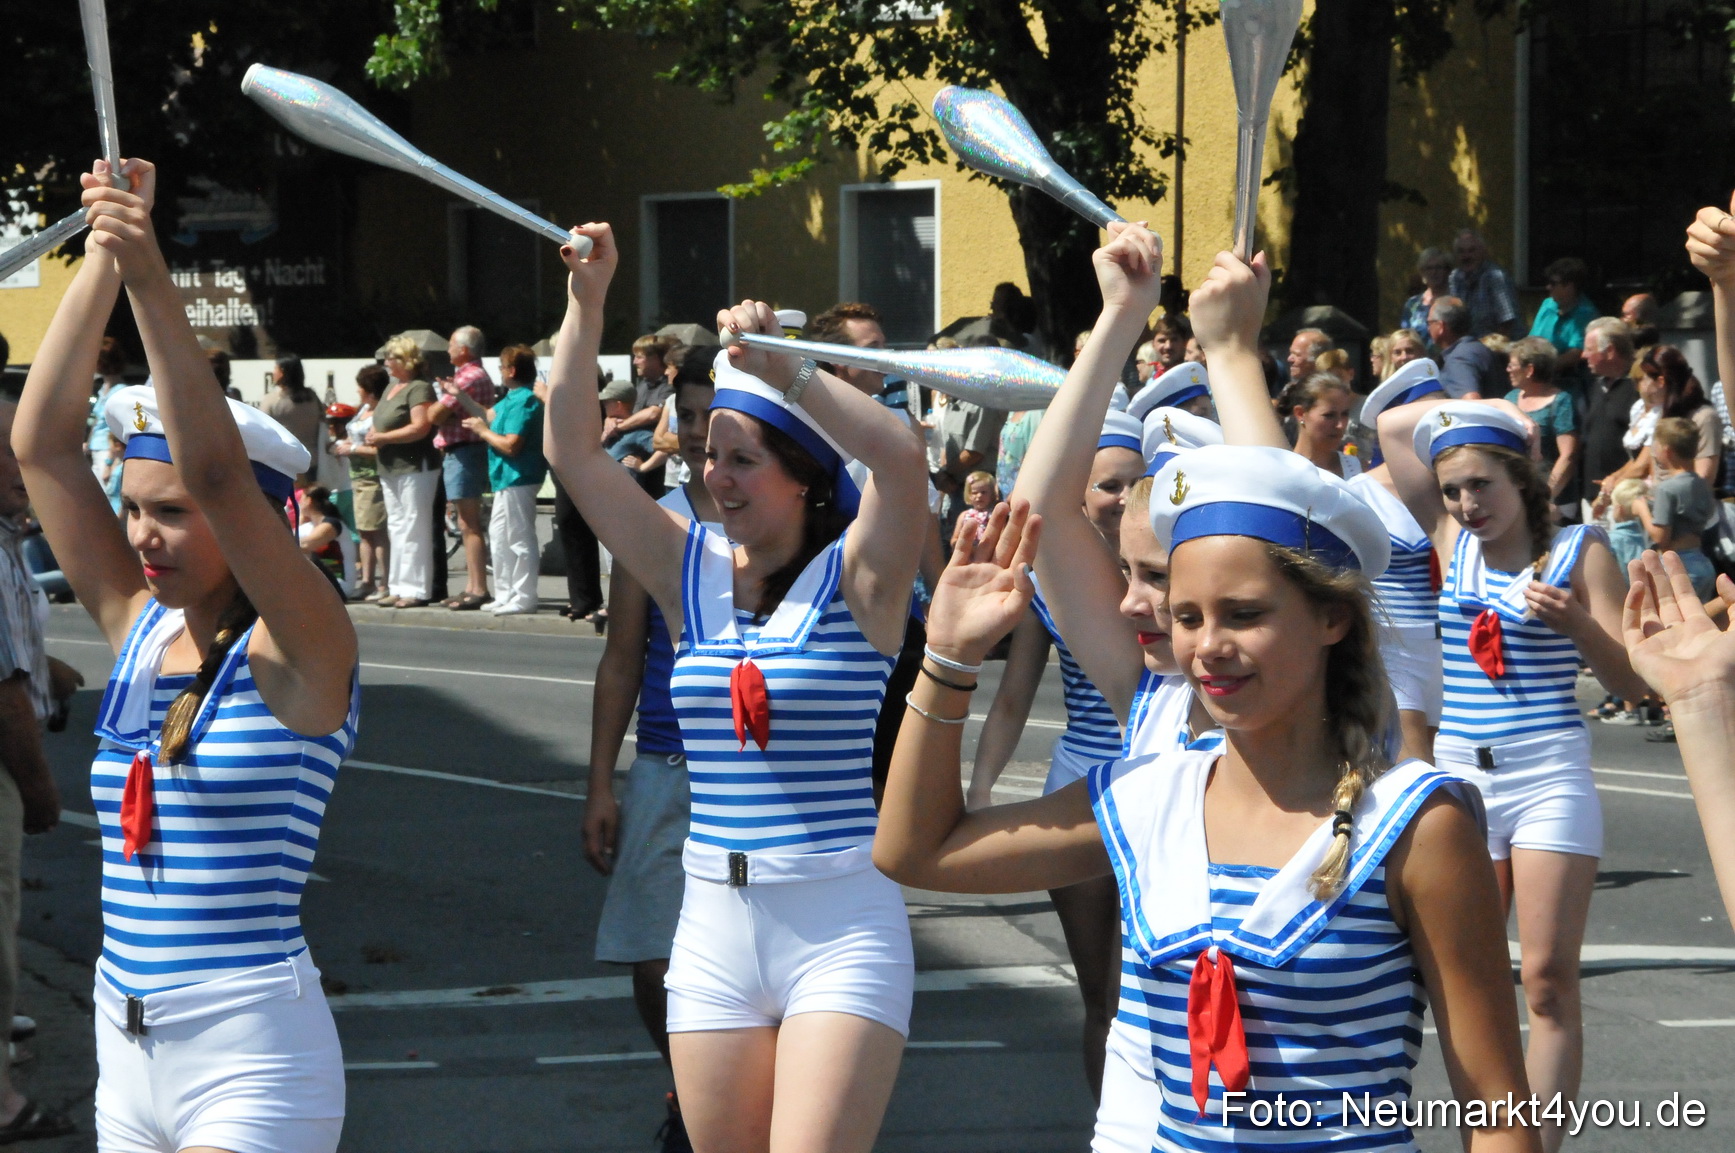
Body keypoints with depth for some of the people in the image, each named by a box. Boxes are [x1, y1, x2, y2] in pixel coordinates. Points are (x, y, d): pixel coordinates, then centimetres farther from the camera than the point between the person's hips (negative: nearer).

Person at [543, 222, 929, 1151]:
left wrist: (782, 369, -30)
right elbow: (573, 449, 4)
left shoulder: (852, 579, -5)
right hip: (713, 925, 5)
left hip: (841, 929, -5)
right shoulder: (691, 572, 8)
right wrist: (586, 302, -4)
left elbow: (899, 456, -24)